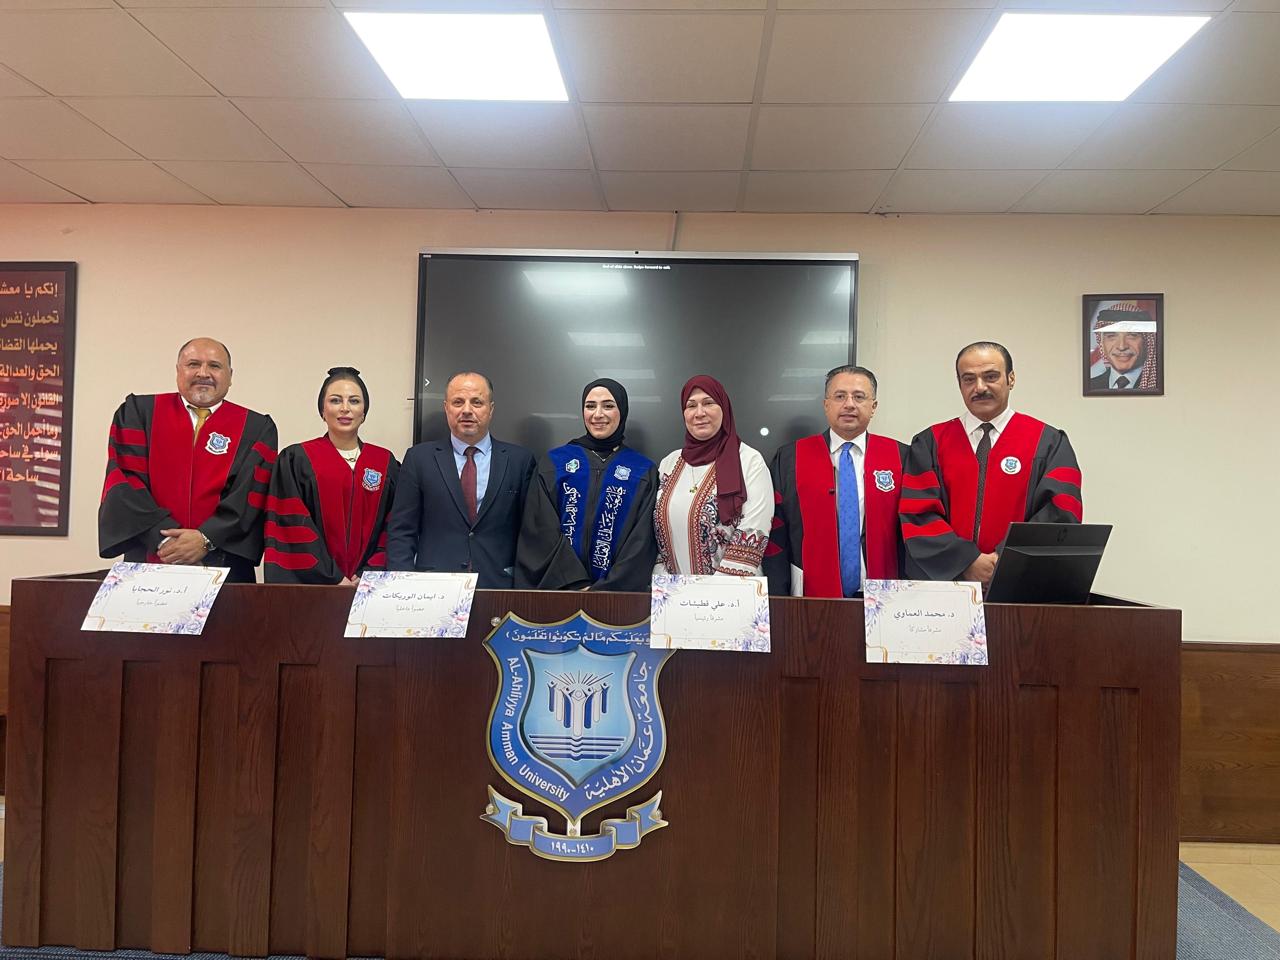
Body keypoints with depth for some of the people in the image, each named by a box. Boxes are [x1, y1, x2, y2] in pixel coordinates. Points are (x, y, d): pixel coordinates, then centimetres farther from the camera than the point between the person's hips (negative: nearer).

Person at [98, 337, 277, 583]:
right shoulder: (139, 412, 8)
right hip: (149, 560, 1)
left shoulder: (256, 428, 4)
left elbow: (252, 493, -5)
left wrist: (206, 539, -17)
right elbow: (125, 479, -2)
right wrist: (163, 537, -13)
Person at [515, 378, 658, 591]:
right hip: (558, 589, 1)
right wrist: (578, 586, -11)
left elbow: (641, 544, -3)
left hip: (619, 594, 0)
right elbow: (543, 532, -2)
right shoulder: (553, 464, 5)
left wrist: (606, 590, -13)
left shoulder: (645, 472, 3)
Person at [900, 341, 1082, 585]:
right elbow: (917, 514, 1)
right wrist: (967, 562, -10)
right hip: (944, 583, 1)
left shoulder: (1049, 444, 8)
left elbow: (1059, 516, -2)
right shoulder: (930, 444, 9)